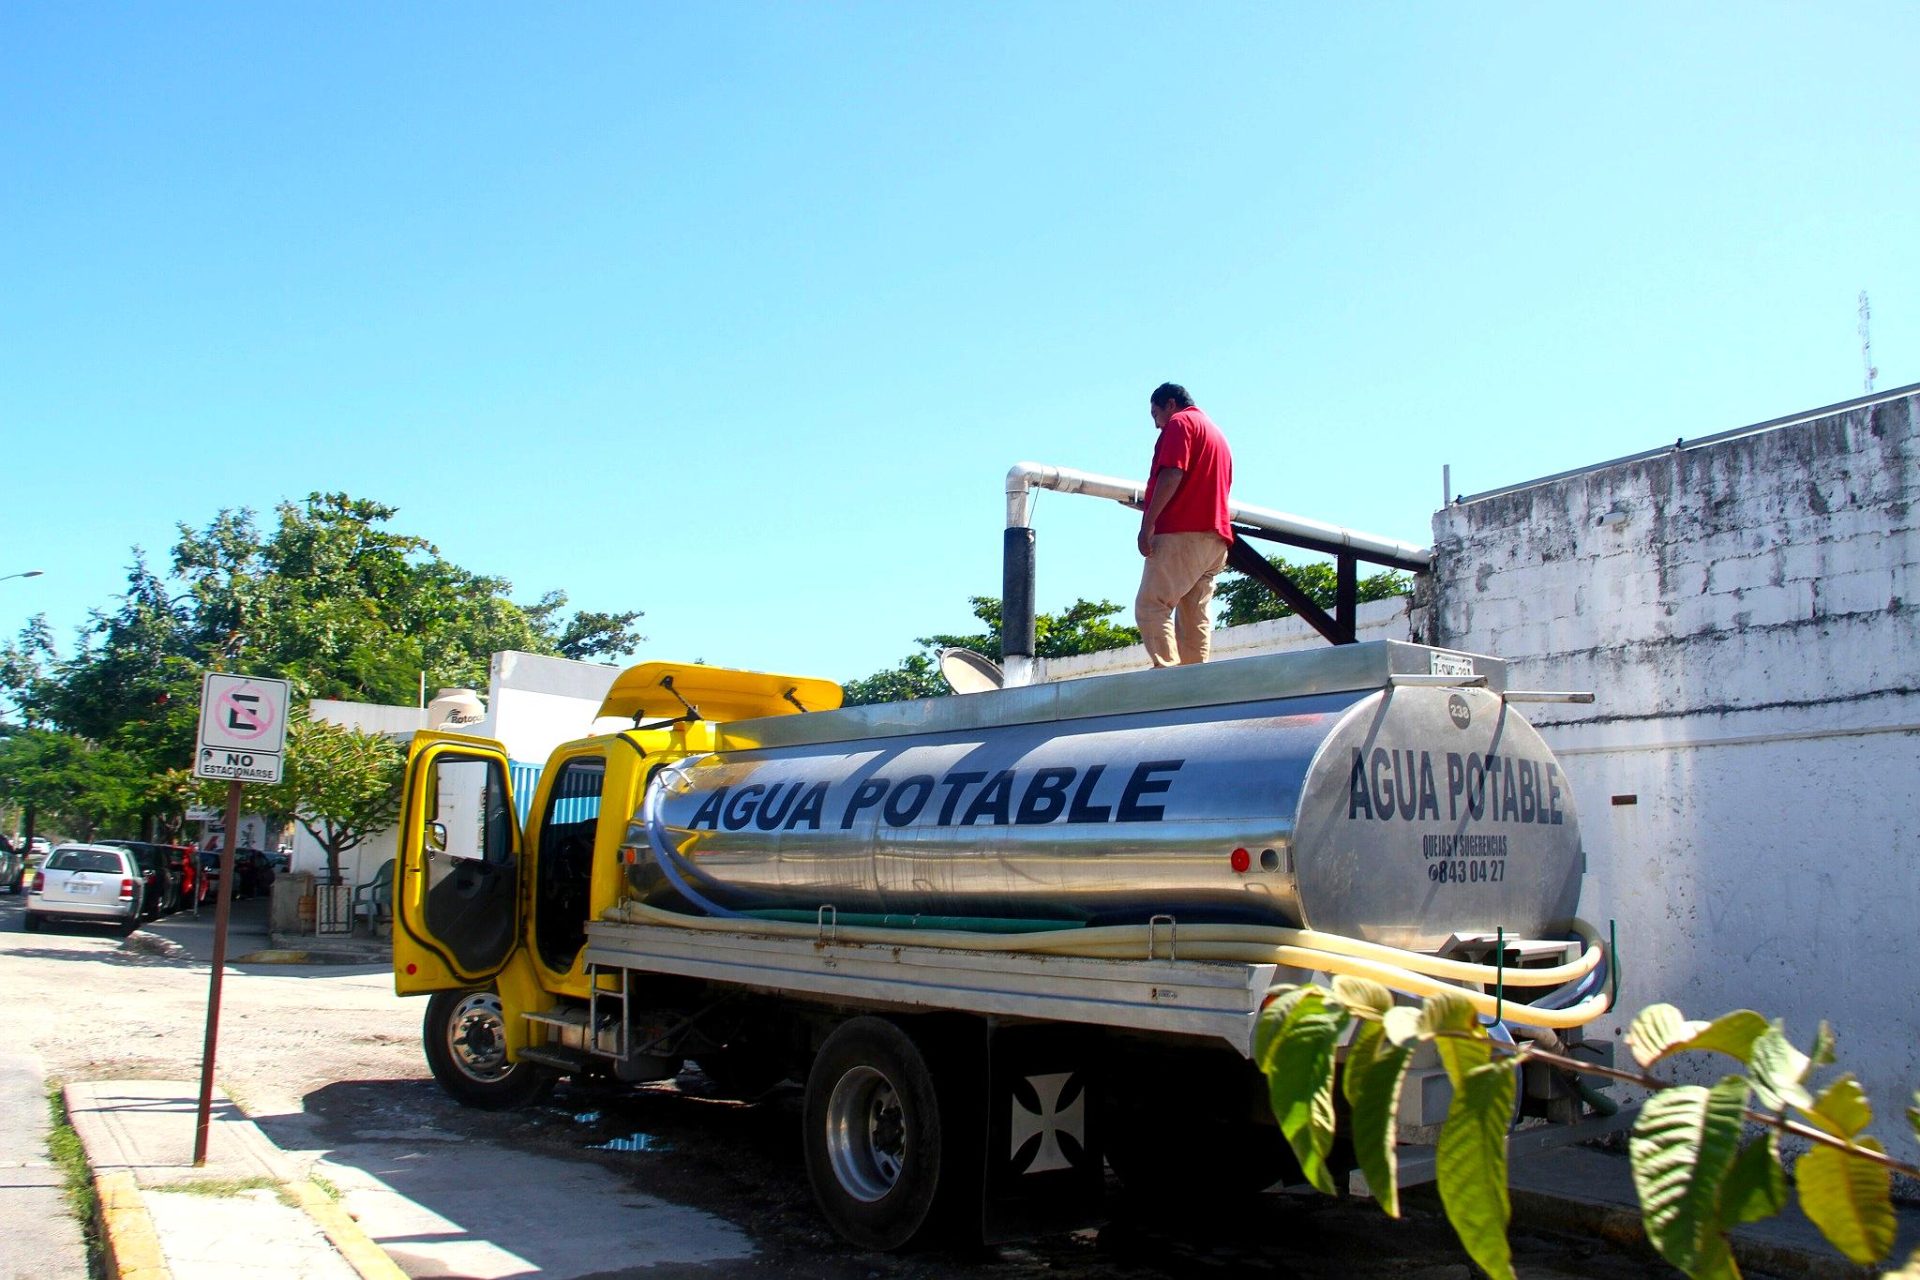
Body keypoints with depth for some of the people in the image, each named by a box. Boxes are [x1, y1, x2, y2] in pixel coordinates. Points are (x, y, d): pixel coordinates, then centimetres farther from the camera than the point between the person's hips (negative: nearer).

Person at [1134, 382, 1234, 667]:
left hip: (1182, 534, -9)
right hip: (1215, 536, 9)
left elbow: (1172, 474, -13)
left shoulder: (1179, 423, 2)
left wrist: (1148, 522, -17)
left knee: (1150, 607, -12)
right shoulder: (1216, 432, 29)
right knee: (1195, 617, 5)